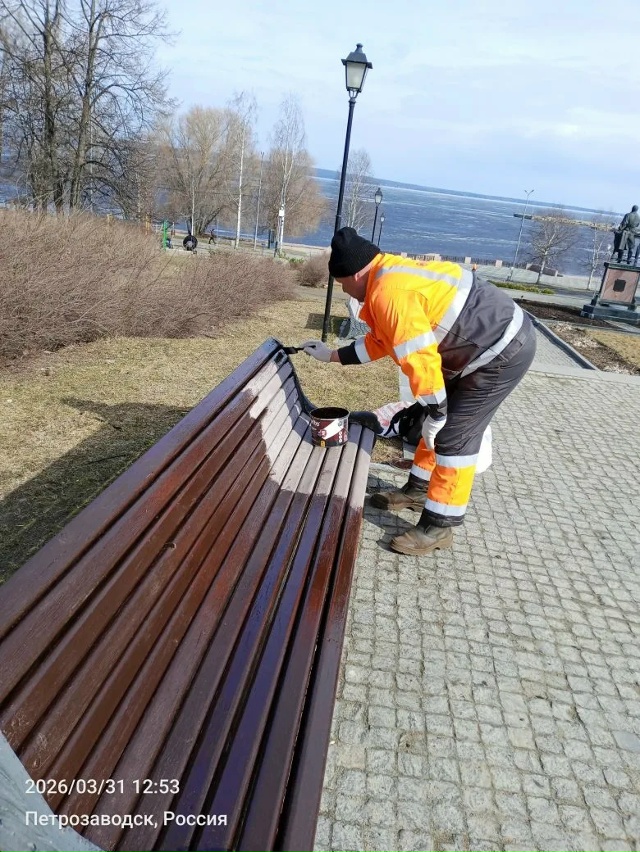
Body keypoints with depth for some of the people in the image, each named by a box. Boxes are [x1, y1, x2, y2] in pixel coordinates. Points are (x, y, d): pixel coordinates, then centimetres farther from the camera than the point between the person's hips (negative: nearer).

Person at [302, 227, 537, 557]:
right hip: (496, 342, 10)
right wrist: (332, 355, 26)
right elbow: (381, 341, 21)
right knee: (438, 423, 17)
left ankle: (438, 526, 4)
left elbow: (419, 358, -26)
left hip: (504, 352, -10)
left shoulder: (389, 293, -24)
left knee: (455, 436, -7)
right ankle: (419, 490, 33)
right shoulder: (390, 274, 10)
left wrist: (434, 414, -16)